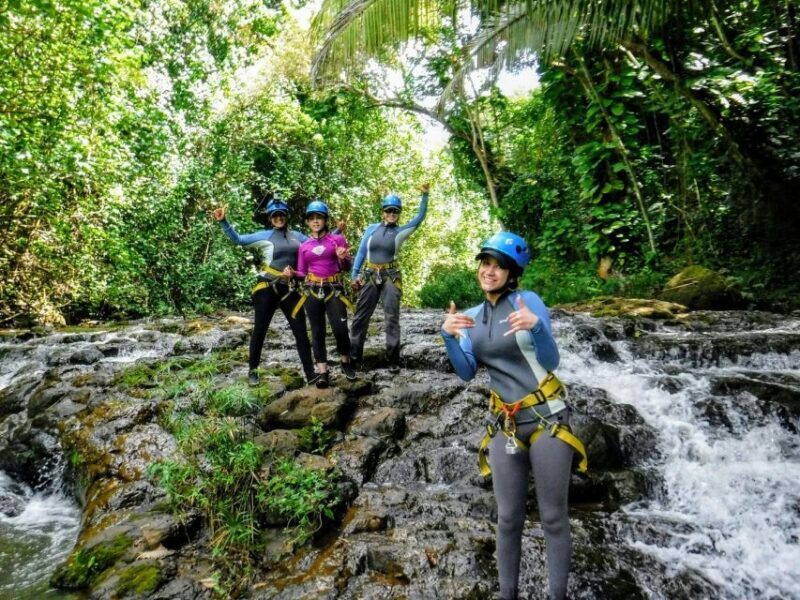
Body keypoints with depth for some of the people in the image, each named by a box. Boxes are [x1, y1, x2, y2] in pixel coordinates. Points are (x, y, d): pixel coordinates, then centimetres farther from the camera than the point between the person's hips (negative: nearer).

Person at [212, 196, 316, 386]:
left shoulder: (297, 236, 12)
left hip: (289, 289, 3)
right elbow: (238, 239, -4)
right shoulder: (264, 236, 2)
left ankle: (311, 374, 8)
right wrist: (223, 222, -16)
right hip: (267, 289, -3)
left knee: (301, 330, 2)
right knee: (260, 330, 5)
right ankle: (253, 371, 21)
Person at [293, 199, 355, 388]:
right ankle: (322, 372, 7)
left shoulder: (338, 239, 4)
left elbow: (346, 267, 5)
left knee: (340, 329, -9)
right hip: (312, 291, 2)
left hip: (334, 289, -2)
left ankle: (346, 362, 16)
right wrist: (291, 273, -7)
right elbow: (302, 273, 13)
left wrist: (342, 258, -16)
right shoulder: (304, 246, 10)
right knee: (317, 331, 3)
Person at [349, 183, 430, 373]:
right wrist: (355, 275, 3)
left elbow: (420, 217, -2)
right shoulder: (372, 228, 5)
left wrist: (425, 195, -10)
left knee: (391, 319, 2)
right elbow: (361, 252, 7)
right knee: (360, 316, 6)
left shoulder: (401, 232, 2)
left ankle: (393, 360, 9)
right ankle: (353, 356, 18)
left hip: (390, 277, -1)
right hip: (369, 276, 1)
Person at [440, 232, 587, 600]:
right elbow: (467, 373, 3)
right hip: (504, 424, 4)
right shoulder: (472, 316, 7)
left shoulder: (528, 301, -8)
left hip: (547, 418, -4)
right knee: (508, 519, 11)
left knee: (553, 517, 6)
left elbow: (550, 362, -12)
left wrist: (536, 328, -30)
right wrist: (450, 337, -12)